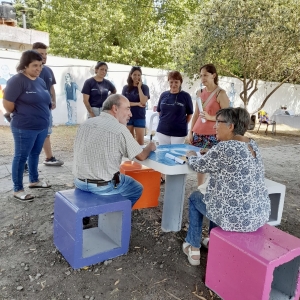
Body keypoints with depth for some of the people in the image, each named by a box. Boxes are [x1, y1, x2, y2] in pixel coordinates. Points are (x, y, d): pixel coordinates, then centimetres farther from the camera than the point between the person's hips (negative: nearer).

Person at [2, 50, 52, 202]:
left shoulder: (40, 81, 9)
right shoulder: (17, 80, -14)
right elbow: (7, 104, -15)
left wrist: (42, 117, 13)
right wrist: (20, 116, -1)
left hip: (42, 126, 7)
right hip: (24, 128, -7)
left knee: (35, 154, 19)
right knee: (21, 157, 3)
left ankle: (34, 180, 35)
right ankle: (17, 190, 14)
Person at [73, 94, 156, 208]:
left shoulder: (85, 123, 3)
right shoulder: (119, 129, -16)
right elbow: (141, 156, -8)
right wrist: (150, 147, 13)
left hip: (80, 182, 7)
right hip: (103, 186, -6)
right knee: (137, 188, 19)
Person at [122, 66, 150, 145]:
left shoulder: (144, 87, 0)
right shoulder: (126, 88, 5)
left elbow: (143, 102, -13)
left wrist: (139, 87, -11)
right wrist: (137, 104, -11)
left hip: (140, 117, -2)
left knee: (140, 141, -2)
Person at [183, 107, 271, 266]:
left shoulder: (224, 148, -20)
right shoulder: (253, 145, 4)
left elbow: (198, 165, -5)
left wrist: (191, 155, 14)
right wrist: (209, 153, 17)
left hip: (236, 218, -7)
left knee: (195, 198, 18)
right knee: (216, 195, 32)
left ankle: (193, 249, 28)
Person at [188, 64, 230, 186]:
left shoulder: (220, 93, -4)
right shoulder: (200, 93, 13)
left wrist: (210, 117, -18)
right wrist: (191, 131, 11)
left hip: (213, 135, -5)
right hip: (198, 134, 5)